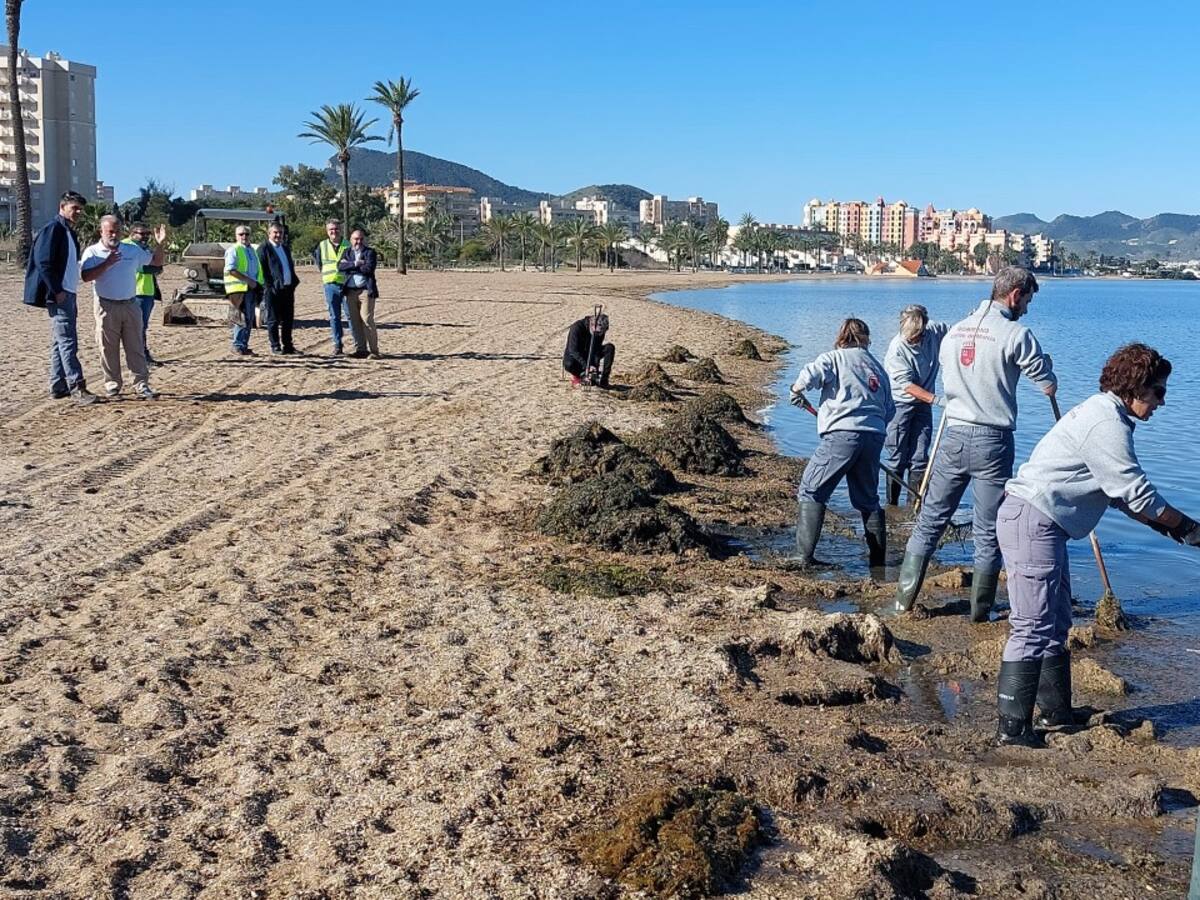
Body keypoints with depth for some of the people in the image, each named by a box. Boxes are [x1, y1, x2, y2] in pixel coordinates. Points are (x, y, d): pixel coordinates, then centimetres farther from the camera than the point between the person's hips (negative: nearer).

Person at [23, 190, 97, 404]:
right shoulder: (53, 229, -9)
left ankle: (58, 387, 15)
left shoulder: (69, 232, 19)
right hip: (58, 294, -10)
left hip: (67, 293, 10)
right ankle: (76, 386, -12)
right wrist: (57, 291, -19)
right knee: (67, 340, -11)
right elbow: (43, 263, -17)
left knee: (60, 341, 11)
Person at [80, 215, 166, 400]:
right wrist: (107, 263, -20)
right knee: (109, 349, 2)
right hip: (107, 307, -3)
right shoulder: (92, 252, -1)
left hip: (131, 304, 3)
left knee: (136, 346, 4)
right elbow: (85, 276, -15)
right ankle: (112, 386, 11)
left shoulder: (133, 250, 9)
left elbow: (156, 262, 14)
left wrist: (159, 244, -1)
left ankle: (141, 385, 7)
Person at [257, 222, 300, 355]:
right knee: (273, 320, 1)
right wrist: (269, 287, -15)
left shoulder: (286, 247, 17)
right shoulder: (264, 248, -5)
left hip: (288, 288, 7)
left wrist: (293, 282, 12)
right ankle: (275, 347, 6)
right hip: (274, 289, -7)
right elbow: (262, 269, -10)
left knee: (288, 319, 10)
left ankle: (287, 346, 18)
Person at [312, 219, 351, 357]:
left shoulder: (348, 246, 3)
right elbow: (319, 264, 17)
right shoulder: (322, 246, 8)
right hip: (330, 285, 2)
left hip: (347, 284, -1)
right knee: (334, 317, 4)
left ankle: (358, 343, 10)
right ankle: (337, 346, 9)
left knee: (352, 314, 0)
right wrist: (329, 273, 9)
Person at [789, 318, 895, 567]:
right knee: (868, 498, 18)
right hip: (875, 437, 6)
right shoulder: (878, 367, 23)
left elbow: (810, 374, -12)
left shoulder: (835, 358, 6)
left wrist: (796, 392, 7)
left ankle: (804, 555, -5)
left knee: (812, 490, 3)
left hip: (843, 434, -5)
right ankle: (878, 557, 20)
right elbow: (890, 410, 21)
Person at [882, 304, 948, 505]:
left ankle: (914, 504, 8)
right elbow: (907, 385, -25)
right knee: (898, 459, -1)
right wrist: (935, 399, -35)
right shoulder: (897, 349, -21)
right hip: (900, 405, -5)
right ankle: (891, 504, 10)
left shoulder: (933, 331, -5)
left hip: (922, 405, 5)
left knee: (920, 459, 3)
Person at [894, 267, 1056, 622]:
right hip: (992, 441, -4)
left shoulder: (955, 331, 9)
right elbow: (1049, 387, -4)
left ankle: (904, 599, 14)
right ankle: (980, 612, 13)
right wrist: (1043, 362, 16)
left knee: (930, 520, 12)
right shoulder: (1015, 334, -9)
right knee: (988, 532, 6)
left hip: (954, 435, 5)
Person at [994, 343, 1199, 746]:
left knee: (1055, 624, 17)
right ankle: (1012, 726, -8)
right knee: (1034, 627, -10)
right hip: (1033, 520, -11)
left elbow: (1121, 494, 21)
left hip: (1040, 523, 11)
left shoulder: (1103, 414, 18)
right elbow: (1138, 493, -13)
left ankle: (1055, 712, 27)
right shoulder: (1107, 425, -15)